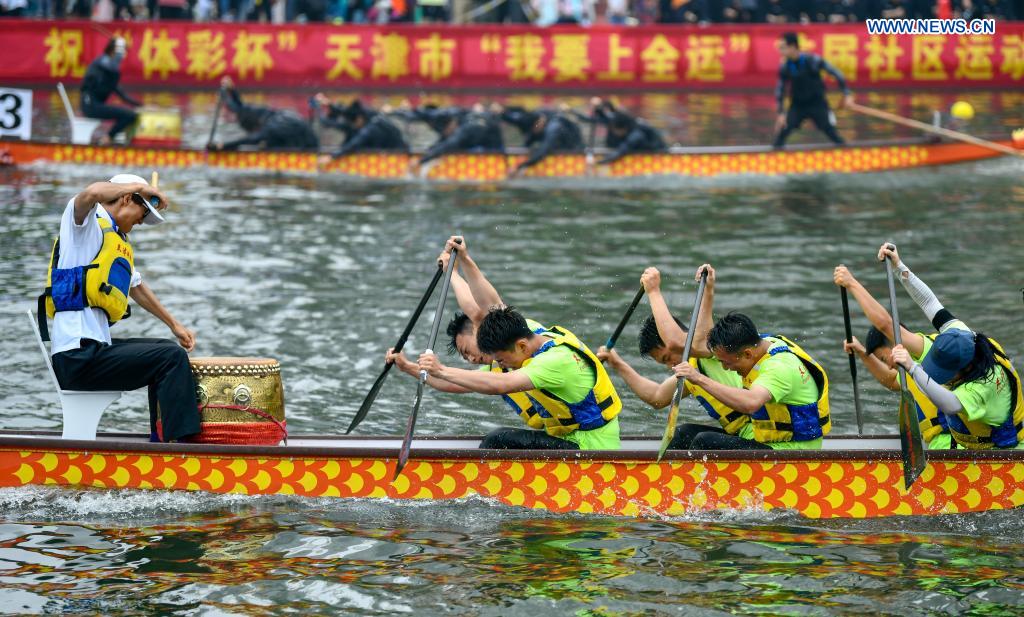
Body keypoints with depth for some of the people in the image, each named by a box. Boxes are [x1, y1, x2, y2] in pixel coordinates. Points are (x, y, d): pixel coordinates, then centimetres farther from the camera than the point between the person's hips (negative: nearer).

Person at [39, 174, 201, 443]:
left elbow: (137, 287, 37)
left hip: (97, 347, 11)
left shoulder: (118, 239, 23)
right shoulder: (88, 224, -5)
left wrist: (174, 325, 38)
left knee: (167, 352, 24)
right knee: (172, 358, -16)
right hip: (77, 357, -11)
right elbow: (93, 192, -30)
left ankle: (161, 443, 26)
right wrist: (140, 187, -15)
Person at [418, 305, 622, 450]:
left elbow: (499, 385, -37)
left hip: (590, 448, -11)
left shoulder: (558, 360, -25)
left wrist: (441, 371, -38)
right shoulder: (537, 333, 4)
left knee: (499, 441, -19)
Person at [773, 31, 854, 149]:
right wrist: (781, 113, -4)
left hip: (817, 104, -2)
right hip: (797, 106, 2)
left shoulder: (812, 60, -20)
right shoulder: (784, 67, -11)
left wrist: (846, 94, -10)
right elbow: (780, 90, 1)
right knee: (782, 130, -15)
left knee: (831, 132, -7)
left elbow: (835, 72, -10)